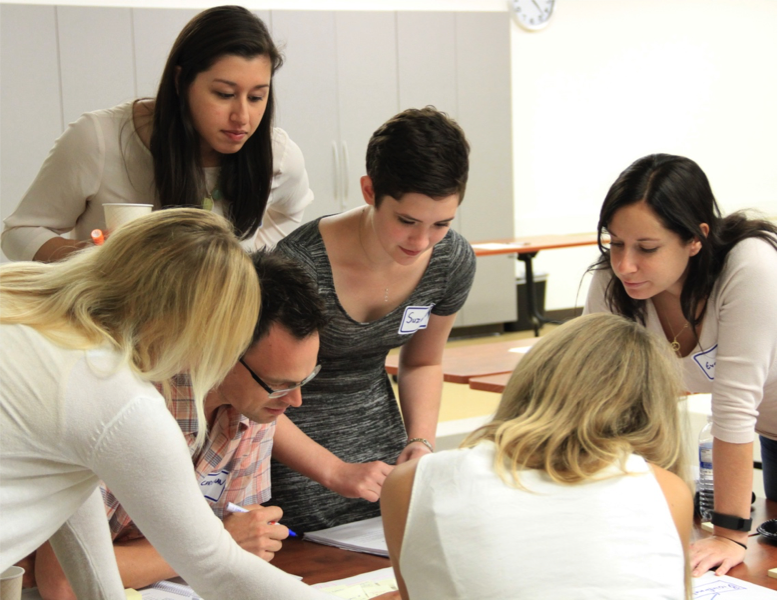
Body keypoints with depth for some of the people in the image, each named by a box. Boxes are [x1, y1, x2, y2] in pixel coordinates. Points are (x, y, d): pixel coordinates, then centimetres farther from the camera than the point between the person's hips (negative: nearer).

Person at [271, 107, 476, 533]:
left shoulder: (452, 261, -10)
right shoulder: (298, 265, -28)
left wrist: (420, 440, -7)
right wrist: (336, 472, -26)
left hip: (377, 435, 5)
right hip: (294, 455, -4)